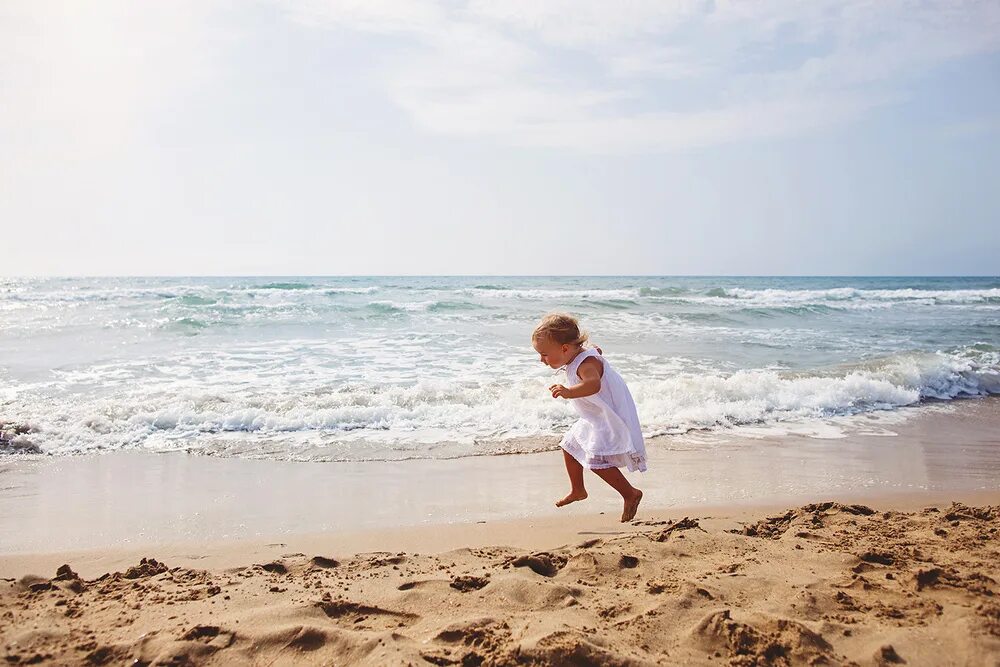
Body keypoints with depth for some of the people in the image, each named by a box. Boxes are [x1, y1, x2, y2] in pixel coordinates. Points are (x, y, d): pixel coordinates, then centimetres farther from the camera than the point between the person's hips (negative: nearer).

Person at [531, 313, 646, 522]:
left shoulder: (586, 363, -30)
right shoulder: (581, 357, 0)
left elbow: (593, 384, -54)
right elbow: (596, 351, 24)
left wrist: (569, 392, -69)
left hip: (611, 420, -11)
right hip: (595, 419, 11)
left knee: (596, 460, -19)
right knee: (570, 446, 19)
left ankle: (631, 494, -4)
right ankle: (577, 490, 37)